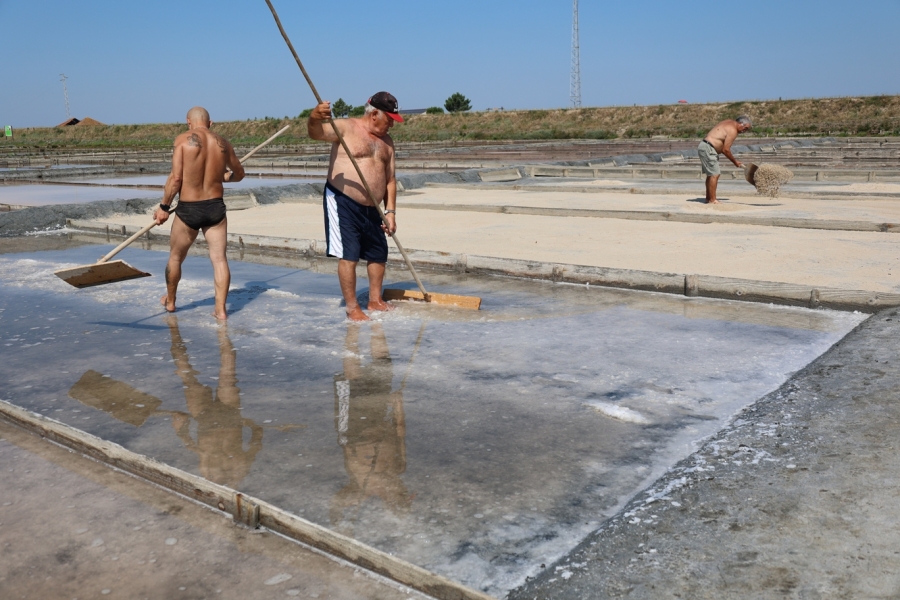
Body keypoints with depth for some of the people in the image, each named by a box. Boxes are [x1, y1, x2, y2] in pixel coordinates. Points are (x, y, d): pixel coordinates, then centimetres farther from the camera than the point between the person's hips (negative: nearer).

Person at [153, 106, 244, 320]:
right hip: (216, 207, 2)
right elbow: (239, 174, 18)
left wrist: (164, 207, -4)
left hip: (188, 209, -2)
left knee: (175, 257, 17)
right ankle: (220, 309, 2)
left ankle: (170, 301, 35)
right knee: (219, 258, 4)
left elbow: (176, 177, -14)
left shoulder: (183, 139, -8)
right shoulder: (222, 143, 3)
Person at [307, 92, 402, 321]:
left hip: (371, 208, 7)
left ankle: (375, 300, 32)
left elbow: (390, 179, 12)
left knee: (379, 253, 15)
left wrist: (390, 211, 4)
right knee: (349, 255, -8)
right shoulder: (346, 128, -8)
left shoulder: (386, 141, 11)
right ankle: (352, 307, 3)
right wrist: (314, 118, -48)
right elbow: (316, 133, -24)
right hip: (343, 203, -7)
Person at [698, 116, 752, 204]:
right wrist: (735, 162, -6)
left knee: (711, 174, 15)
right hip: (708, 148, -11)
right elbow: (725, 150, -16)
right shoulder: (733, 130, -15)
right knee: (714, 174, -10)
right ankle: (712, 200, -9)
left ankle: (708, 198, 20)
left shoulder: (729, 122, 16)